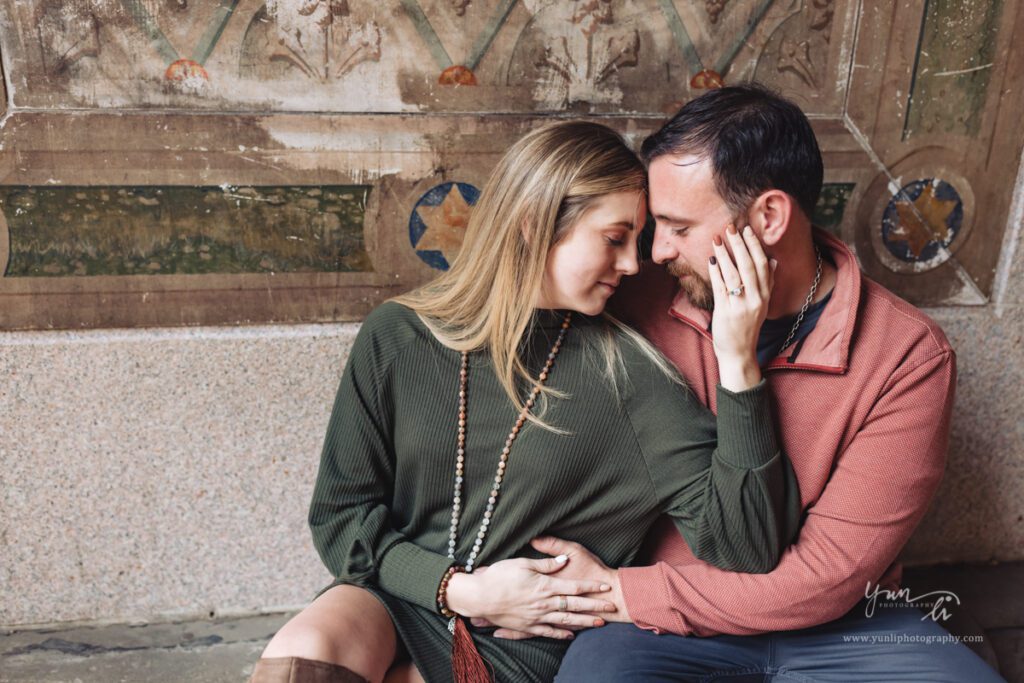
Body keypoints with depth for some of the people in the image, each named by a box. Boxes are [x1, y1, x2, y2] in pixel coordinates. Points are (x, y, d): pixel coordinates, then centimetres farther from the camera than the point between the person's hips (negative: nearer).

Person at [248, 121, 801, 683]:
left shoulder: (625, 371, -7)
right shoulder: (397, 337, -3)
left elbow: (744, 547, -13)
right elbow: (340, 513, 1)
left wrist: (738, 362, -21)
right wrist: (459, 589, -12)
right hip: (396, 599, 2)